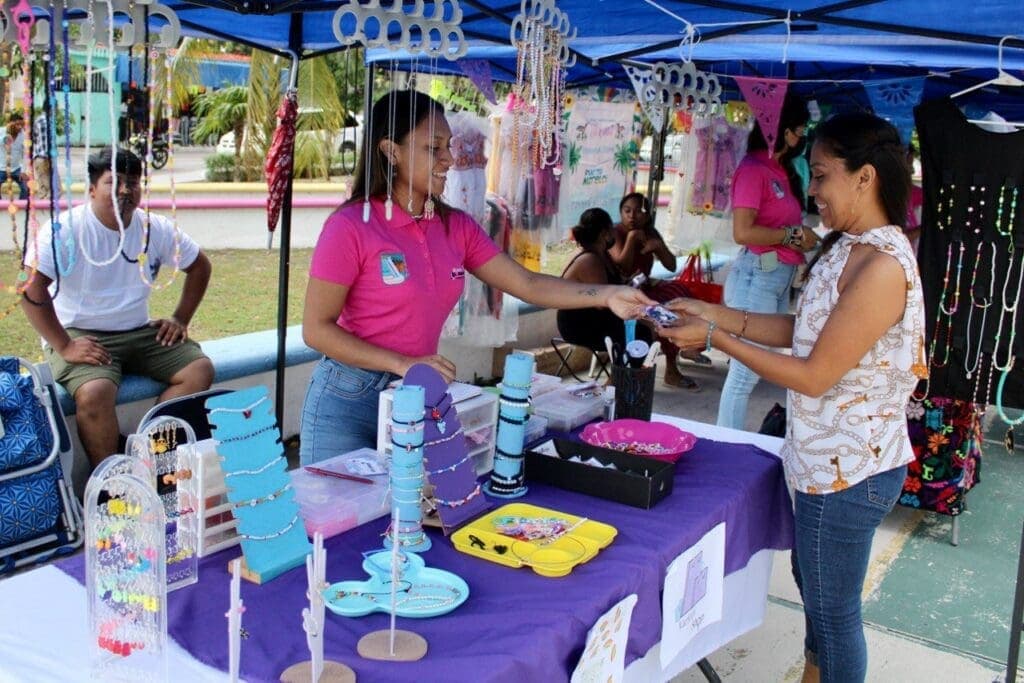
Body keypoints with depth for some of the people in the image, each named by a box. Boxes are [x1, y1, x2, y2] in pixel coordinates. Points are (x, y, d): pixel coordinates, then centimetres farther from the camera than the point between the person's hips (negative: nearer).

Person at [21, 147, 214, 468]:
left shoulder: (156, 229, 2)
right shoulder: (66, 229, -12)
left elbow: (199, 266, 17)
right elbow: (32, 286, -20)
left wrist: (180, 319, 8)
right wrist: (64, 346, -23)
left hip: (140, 332, 5)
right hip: (79, 335, -5)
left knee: (200, 370, -14)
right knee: (95, 392, -33)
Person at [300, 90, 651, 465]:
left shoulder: (457, 227, 3)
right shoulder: (350, 227, -14)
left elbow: (526, 284, -1)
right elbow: (317, 329, -14)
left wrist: (605, 295, -13)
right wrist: (403, 363, -22)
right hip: (349, 400, -5)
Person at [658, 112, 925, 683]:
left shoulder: (882, 267, -25)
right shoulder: (851, 248, 5)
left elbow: (814, 376, -23)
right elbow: (800, 329, 9)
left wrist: (716, 338, -18)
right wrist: (715, 314, 2)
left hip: (849, 469, -10)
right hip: (832, 458, 10)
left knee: (833, 606, 9)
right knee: (814, 582, 25)